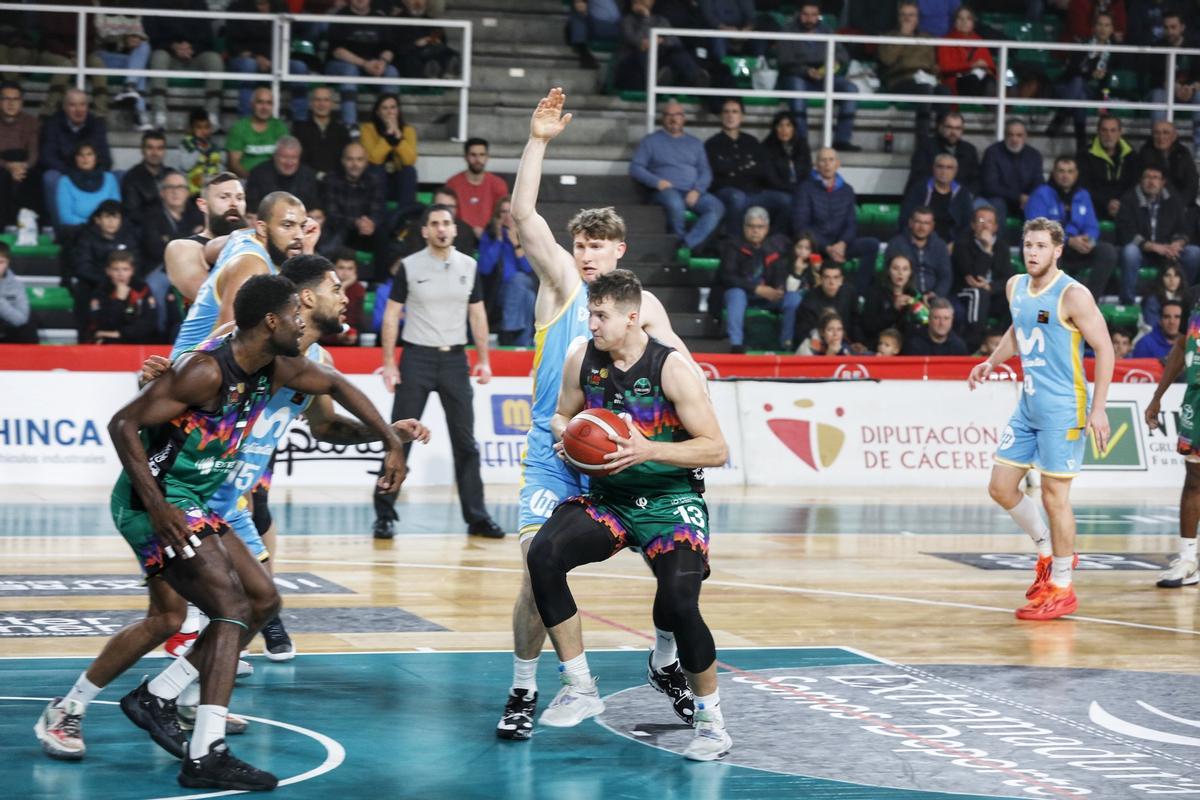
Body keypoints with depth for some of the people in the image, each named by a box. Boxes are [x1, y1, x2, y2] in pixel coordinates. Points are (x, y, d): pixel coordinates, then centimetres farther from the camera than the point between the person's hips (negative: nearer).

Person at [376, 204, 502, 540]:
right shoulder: (409, 267, -3)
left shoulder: (468, 266, 6)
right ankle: (385, 515, 3)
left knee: (466, 442, 4)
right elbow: (391, 315, -2)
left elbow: (477, 314, 11)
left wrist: (484, 359, 5)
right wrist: (389, 363, -8)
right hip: (417, 357, -3)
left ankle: (476, 516, 10)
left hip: (454, 358, 3)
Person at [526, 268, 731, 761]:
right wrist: (566, 435, -10)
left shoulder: (672, 369, -16)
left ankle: (711, 720, 1)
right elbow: (562, 416, 15)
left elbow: (716, 450, -15)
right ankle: (580, 689, -8)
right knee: (542, 555, -22)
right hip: (608, 499, 5)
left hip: (671, 500, -4)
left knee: (678, 606, -23)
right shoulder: (582, 359, -2)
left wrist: (649, 449, -27)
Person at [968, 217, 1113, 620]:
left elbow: (1104, 348, -14)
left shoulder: (1072, 295, -15)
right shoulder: (1016, 286, 7)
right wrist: (992, 362, 18)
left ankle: (1061, 588, 9)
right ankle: (1048, 551, 28)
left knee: (1054, 495, -3)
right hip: (1027, 405, 8)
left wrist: (1098, 408, -19)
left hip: (1063, 409, -8)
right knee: (1001, 487, 8)